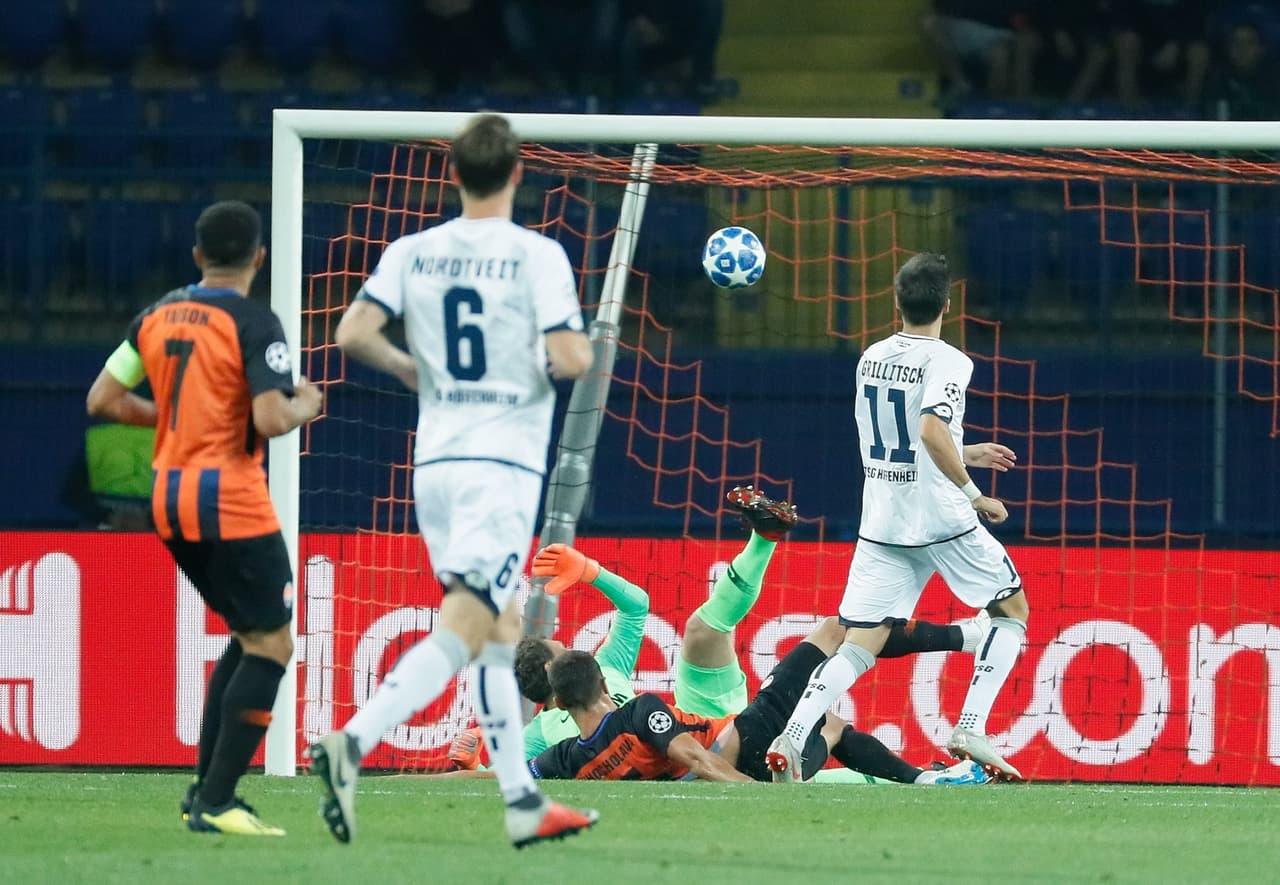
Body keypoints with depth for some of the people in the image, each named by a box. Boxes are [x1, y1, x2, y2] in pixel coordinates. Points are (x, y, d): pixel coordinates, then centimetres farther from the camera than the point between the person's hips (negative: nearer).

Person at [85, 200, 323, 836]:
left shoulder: (158, 317, 7)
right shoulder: (254, 324, -13)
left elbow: (103, 400, 10)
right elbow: (271, 421, -22)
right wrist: (306, 406, 0)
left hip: (170, 498, 8)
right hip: (231, 503, -8)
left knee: (248, 636, 21)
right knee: (272, 646, 0)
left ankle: (206, 788, 17)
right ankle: (216, 804, -7)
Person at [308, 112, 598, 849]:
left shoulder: (412, 253, 5)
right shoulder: (538, 256, -7)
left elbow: (353, 335, -5)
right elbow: (571, 360, -15)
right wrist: (577, 352, 9)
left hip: (436, 459, 6)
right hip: (504, 463, -6)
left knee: (503, 628, 15)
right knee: (462, 632, -13)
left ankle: (524, 802, 15)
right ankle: (353, 743, -33)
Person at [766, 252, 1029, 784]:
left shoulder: (872, 358, 11)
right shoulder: (946, 361, -11)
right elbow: (932, 430, -28)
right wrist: (972, 492, -19)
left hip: (881, 524, 5)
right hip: (942, 521, -5)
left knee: (859, 644, 3)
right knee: (1013, 608, 14)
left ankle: (791, 738, -18)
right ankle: (971, 728, 0)